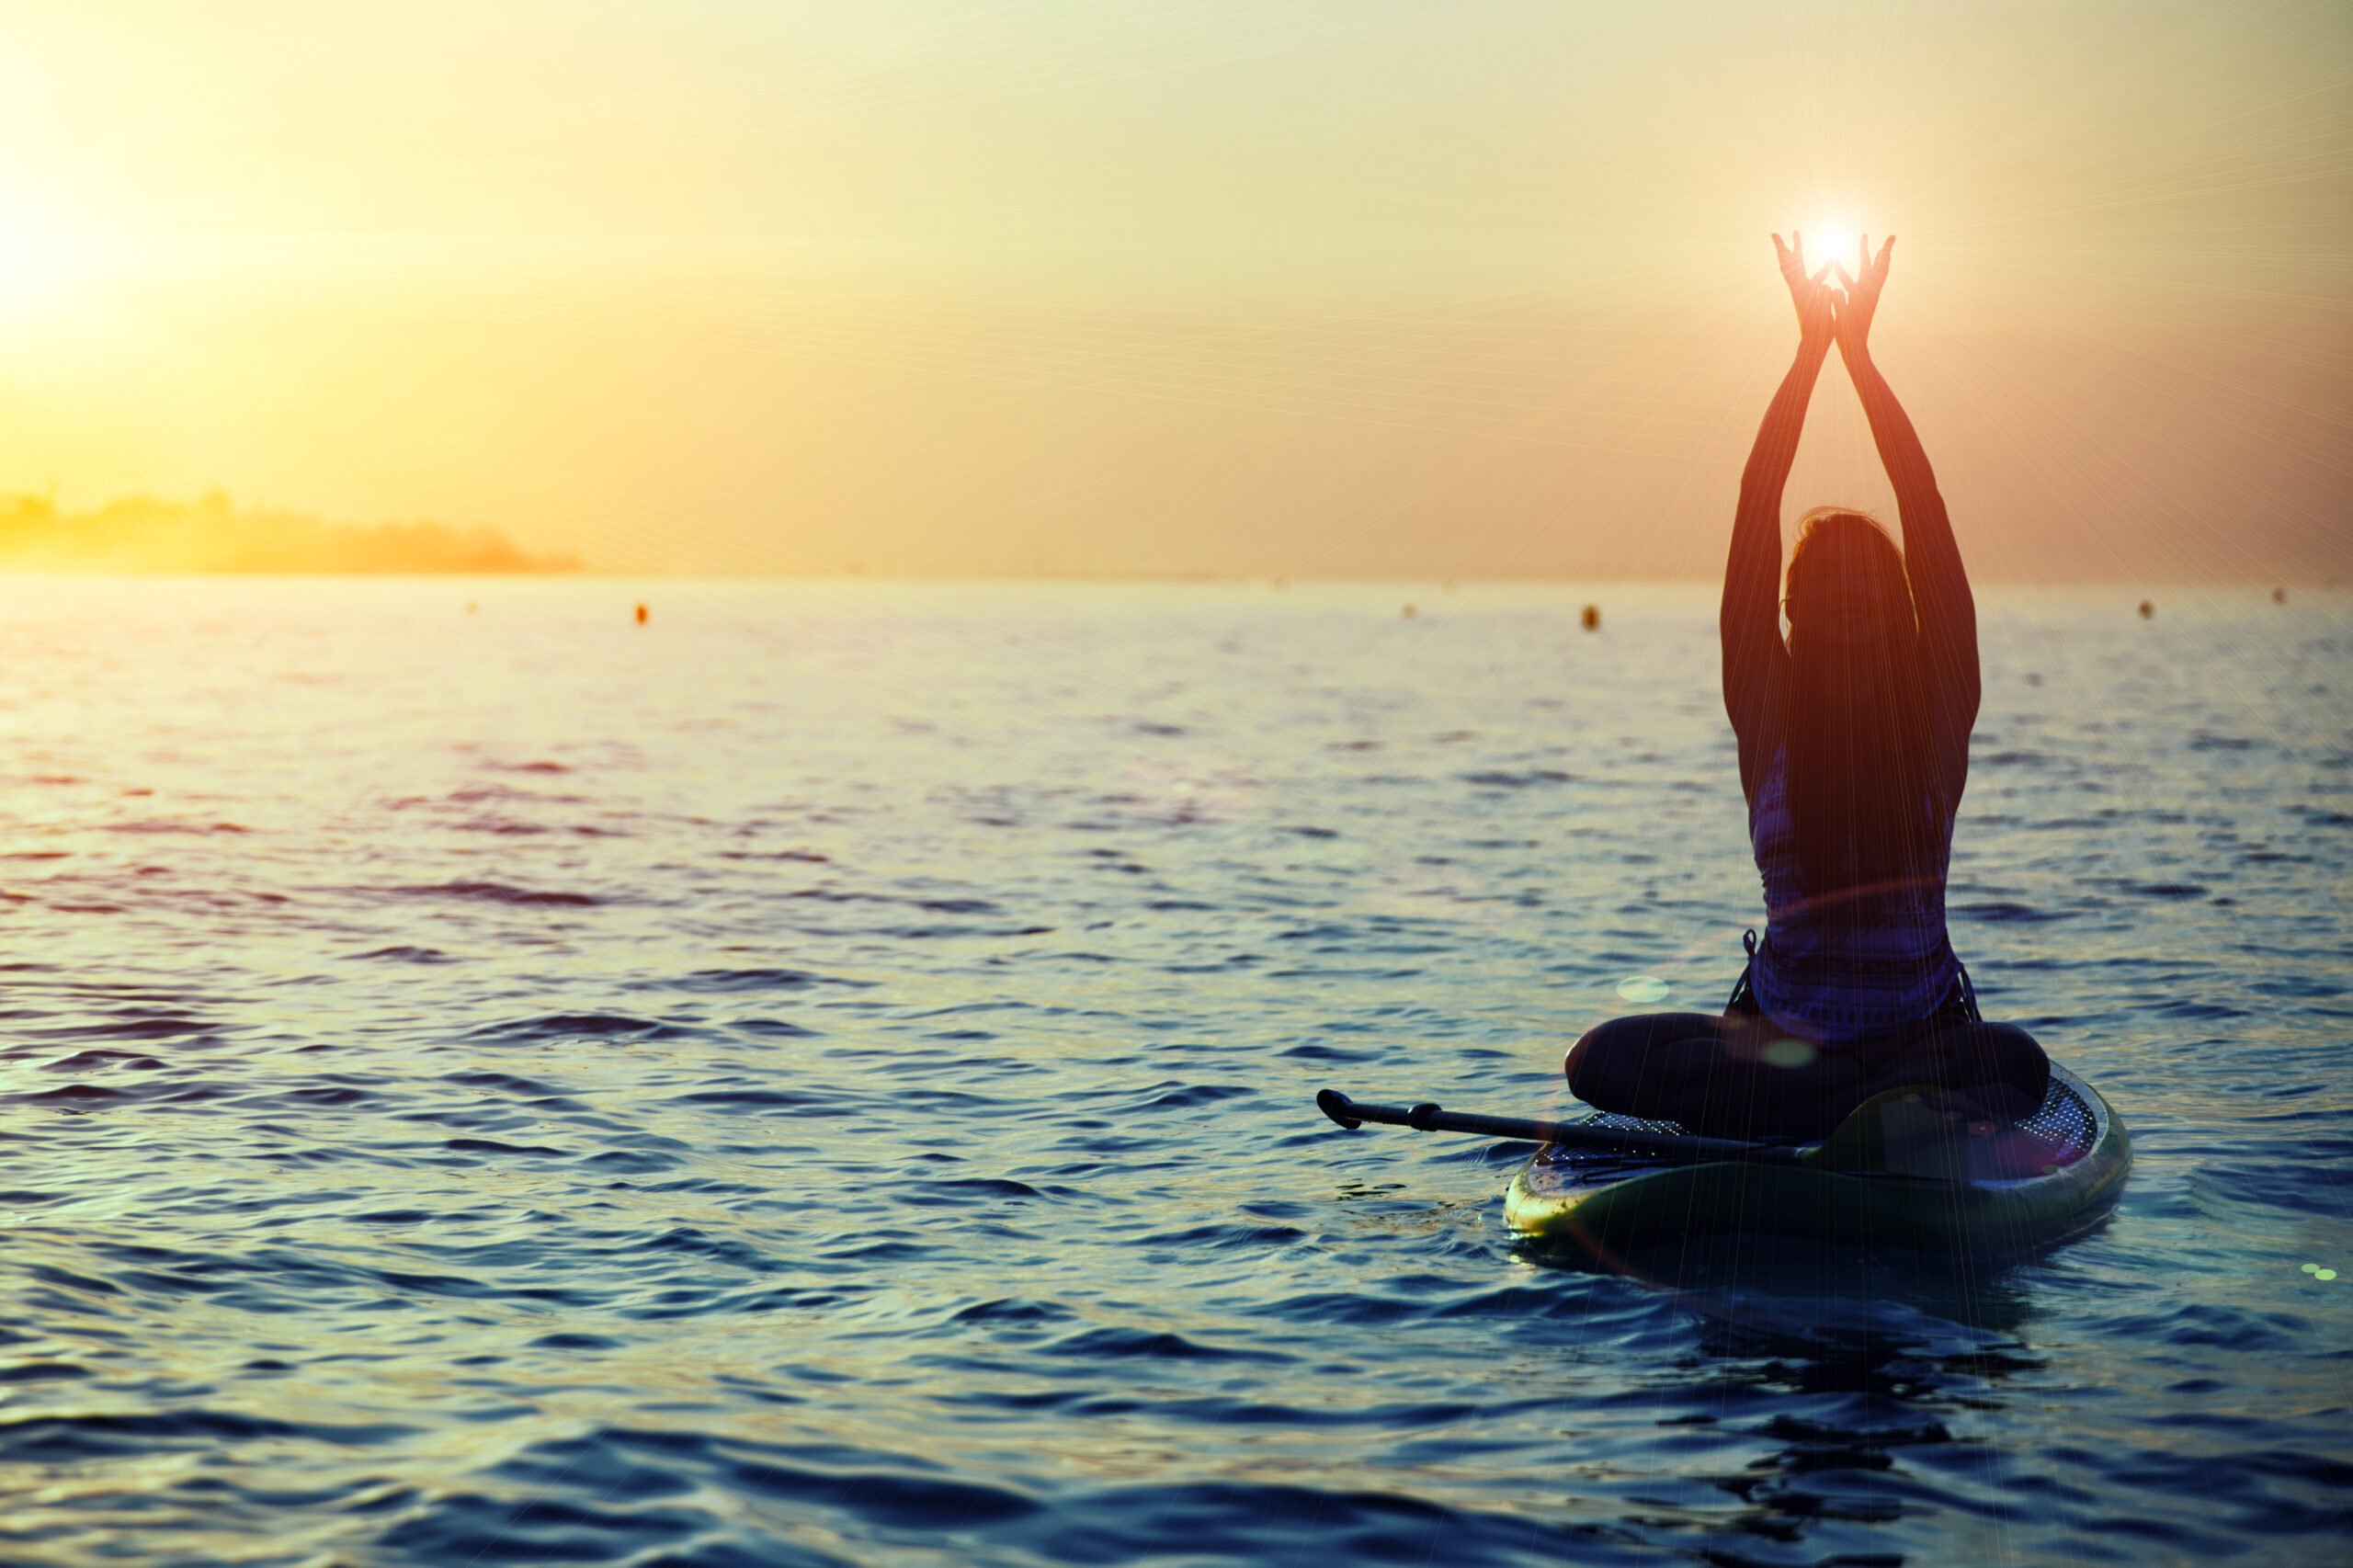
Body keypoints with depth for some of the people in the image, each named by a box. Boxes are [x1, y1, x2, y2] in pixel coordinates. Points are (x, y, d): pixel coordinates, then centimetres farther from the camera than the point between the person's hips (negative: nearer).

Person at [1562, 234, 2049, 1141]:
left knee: (2019, 1065, -35)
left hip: (1922, 1023, -1)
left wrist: (1859, 355, -8)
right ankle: (1898, 1107, -29)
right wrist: (1813, 347, -7)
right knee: (1603, 1062, -26)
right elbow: (1754, 519, -7)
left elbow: (1928, 520, -8)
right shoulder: (1769, 709, 1)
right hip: (1778, 1023, 1)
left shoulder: (1937, 706, -1)